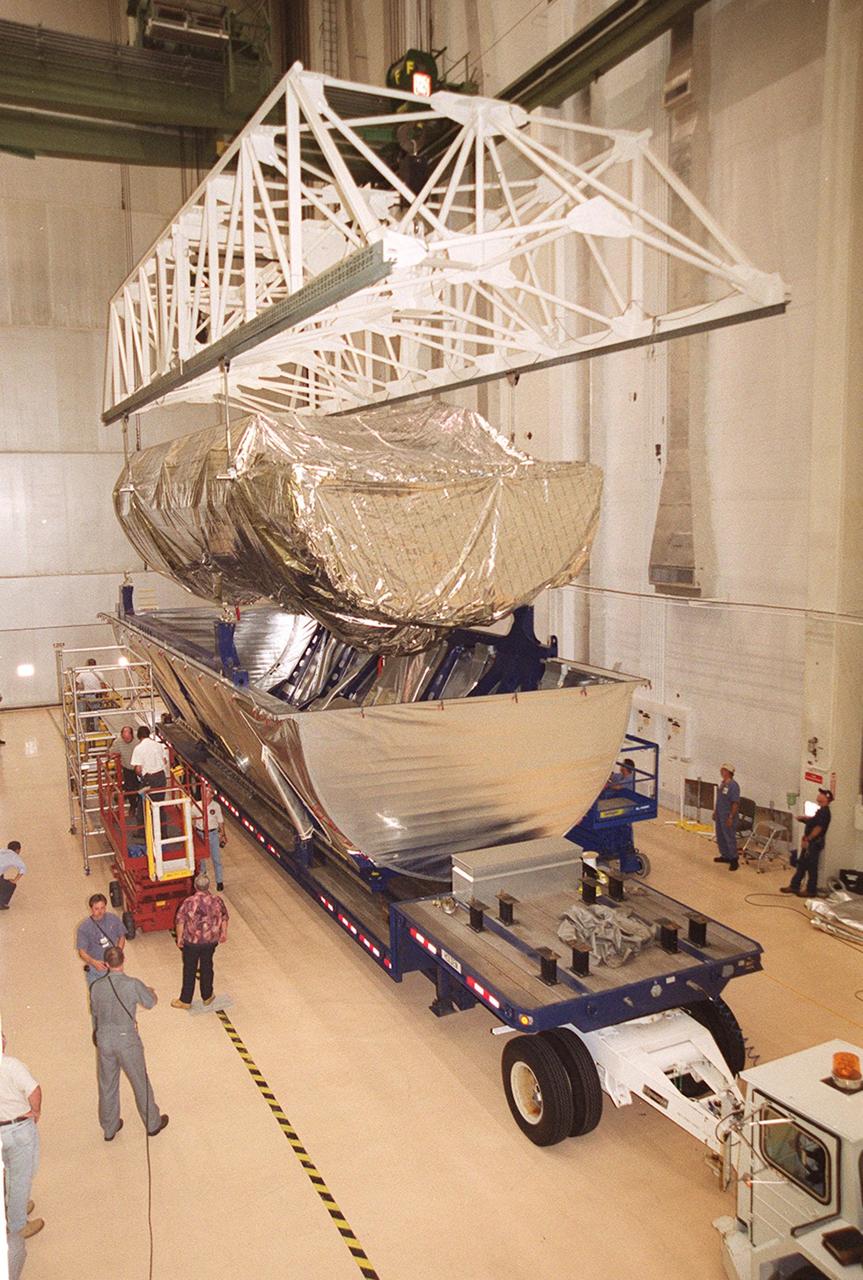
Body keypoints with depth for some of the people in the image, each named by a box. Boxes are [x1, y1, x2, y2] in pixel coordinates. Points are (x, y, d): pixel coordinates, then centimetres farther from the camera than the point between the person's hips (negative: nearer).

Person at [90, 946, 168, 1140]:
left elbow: (95, 1012, 8)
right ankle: (153, 1124, 31)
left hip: (104, 1040, 3)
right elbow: (150, 1003, -3)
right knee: (141, 1083, 15)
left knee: (107, 1086, 21)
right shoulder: (133, 985, -20)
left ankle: (109, 1128, 36)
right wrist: (151, 992, 21)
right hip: (127, 1041, -3)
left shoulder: (96, 987, -9)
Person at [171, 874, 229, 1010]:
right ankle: (207, 997, 32)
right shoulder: (217, 901, -9)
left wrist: (179, 938, -1)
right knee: (207, 967, 19)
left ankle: (185, 1001, 23)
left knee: (189, 970, 12)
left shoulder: (189, 902, -19)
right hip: (211, 941, 3)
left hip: (191, 942, -3)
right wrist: (224, 933, 19)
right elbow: (224, 918, 4)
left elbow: (180, 921, -15)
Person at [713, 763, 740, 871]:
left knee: (730, 838, -3)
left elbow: (736, 803, -21)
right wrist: (715, 812, 19)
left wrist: (731, 817, -22)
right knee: (720, 837, 18)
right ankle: (725, 856, 31)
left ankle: (734, 860, 6)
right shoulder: (722, 784, 8)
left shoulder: (733, 785, -20)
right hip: (719, 815, 9)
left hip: (728, 817, -9)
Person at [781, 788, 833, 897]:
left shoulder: (824, 811, -20)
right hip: (810, 842, 10)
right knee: (801, 864, 15)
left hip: (814, 843, -10)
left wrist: (807, 839, -20)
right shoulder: (821, 810, 12)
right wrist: (804, 818, 10)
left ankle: (811, 890, 12)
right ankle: (794, 886, 23)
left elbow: (818, 828, -24)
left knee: (811, 866, 1)